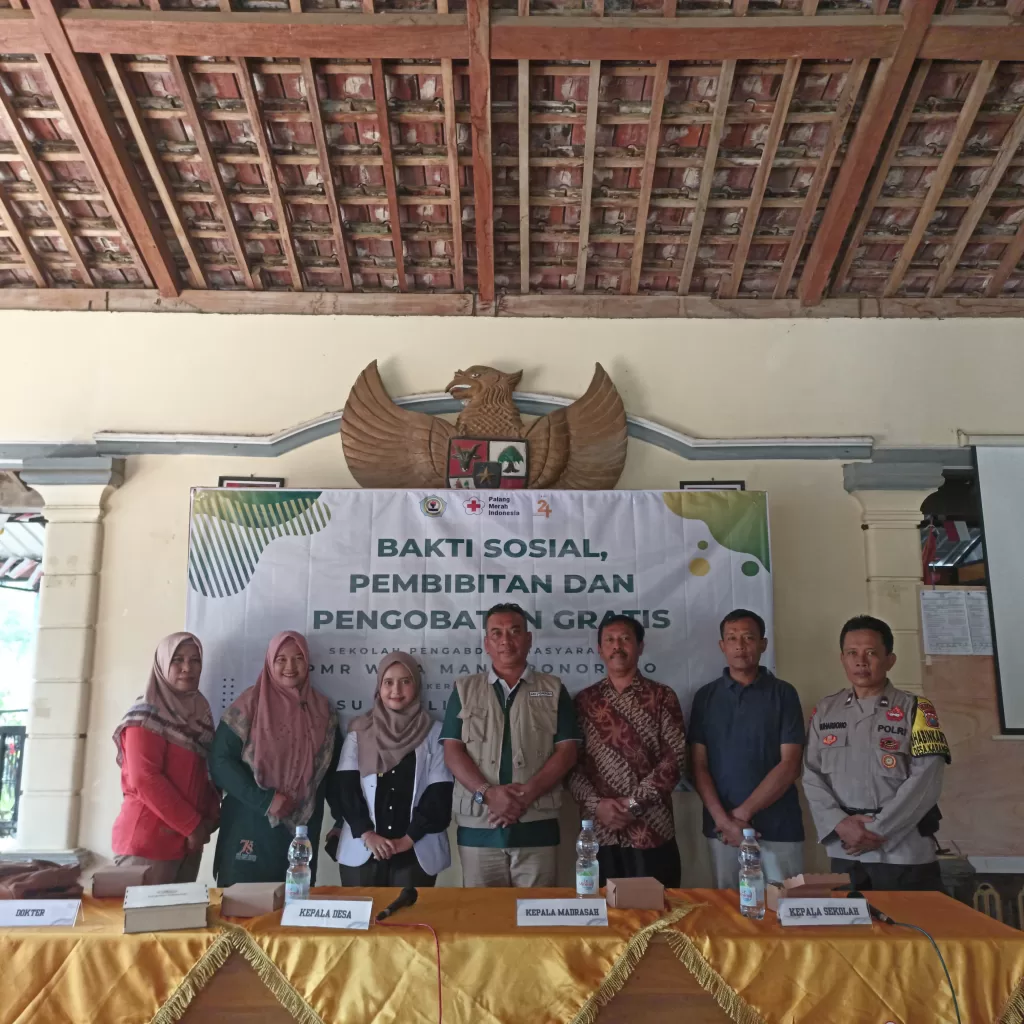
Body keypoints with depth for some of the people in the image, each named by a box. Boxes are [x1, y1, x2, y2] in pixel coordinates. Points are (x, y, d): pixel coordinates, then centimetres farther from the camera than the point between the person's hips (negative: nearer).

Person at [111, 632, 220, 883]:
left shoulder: (200, 713, 10)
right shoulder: (147, 717, -11)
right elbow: (144, 780, -19)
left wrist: (211, 816, -5)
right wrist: (192, 825, -16)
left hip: (187, 840, 7)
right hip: (147, 841, -7)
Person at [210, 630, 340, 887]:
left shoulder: (322, 710, 6)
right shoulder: (249, 705, -5)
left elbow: (334, 766, 11)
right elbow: (220, 761, -10)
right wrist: (264, 800, -17)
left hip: (302, 828, 3)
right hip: (251, 826, -3)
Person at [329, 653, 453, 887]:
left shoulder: (434, 733, 2)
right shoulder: (359, 731, 5)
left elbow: (439, 794, -3)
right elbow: (343, 786, -2)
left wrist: (409, 838, -10)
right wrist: (366, 834, -12)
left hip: (417, 852, -1)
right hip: (362, 851, 1)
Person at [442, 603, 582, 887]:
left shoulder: (553, 690, 8)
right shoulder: (465, 690, 10)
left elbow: (566, 752, 1)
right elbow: (452, 751, 1)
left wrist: (528, 793, -14)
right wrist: (487, 793, -15)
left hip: (537, 826, 0)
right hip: (478, 827, 1)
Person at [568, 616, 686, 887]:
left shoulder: (662, 697, 3)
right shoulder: (584, 701, 8)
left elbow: (675, 759, -5)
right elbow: (571, 763, 4)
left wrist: (634, 803, -13)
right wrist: (595, 804, -11)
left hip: (652, 833, -1)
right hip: (599, 833, 2)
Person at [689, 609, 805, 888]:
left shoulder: (783, 694, 1)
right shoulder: (705, 696, 6)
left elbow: (789, 765, -6)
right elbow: (699, 766, 2)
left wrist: (742, 813, -10)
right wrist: (724, 820, -11)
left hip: (778, 829, -1)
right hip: (721, 829, 2)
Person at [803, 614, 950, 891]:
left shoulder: (916, 710, -2)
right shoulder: (824, 712, 7)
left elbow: (925, 781, -10)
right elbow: (812, 777, 4)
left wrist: (877, 831, -14)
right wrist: (840, 824, -12)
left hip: (905, 853, -3)